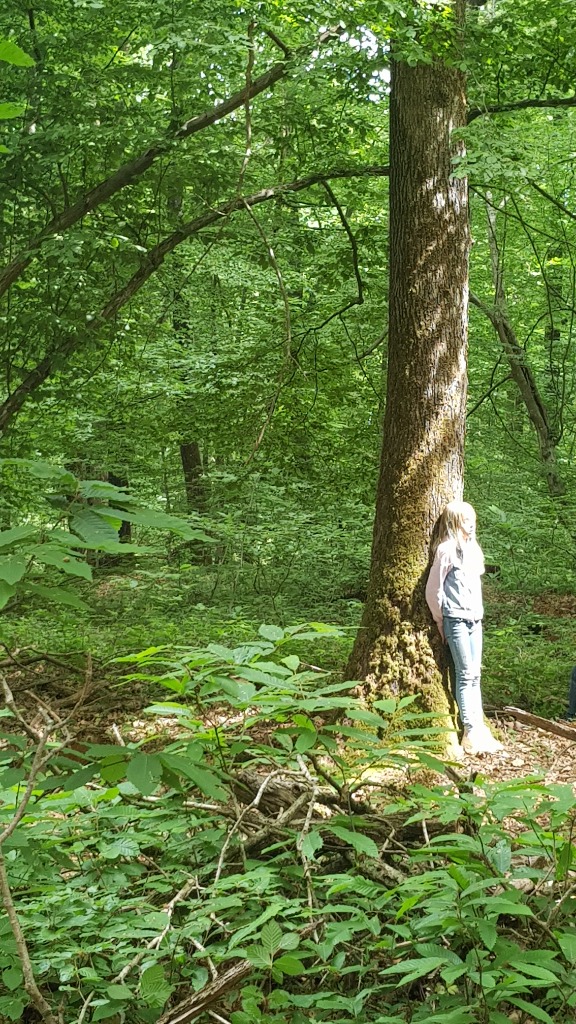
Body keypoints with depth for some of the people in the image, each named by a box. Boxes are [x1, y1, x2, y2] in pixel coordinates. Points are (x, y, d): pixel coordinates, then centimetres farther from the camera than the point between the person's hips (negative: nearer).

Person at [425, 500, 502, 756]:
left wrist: (478, 612, 14)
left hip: (475, 619, 7)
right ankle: (470, 733, -3)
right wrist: (440, 620, -3)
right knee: (466, 674, -6)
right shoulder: (447, 549, -12)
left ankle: (479, 728, 11)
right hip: (456, 619, -7)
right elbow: (433, 589, -10)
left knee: (474, 674, 8)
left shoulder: (473, 548, 11)